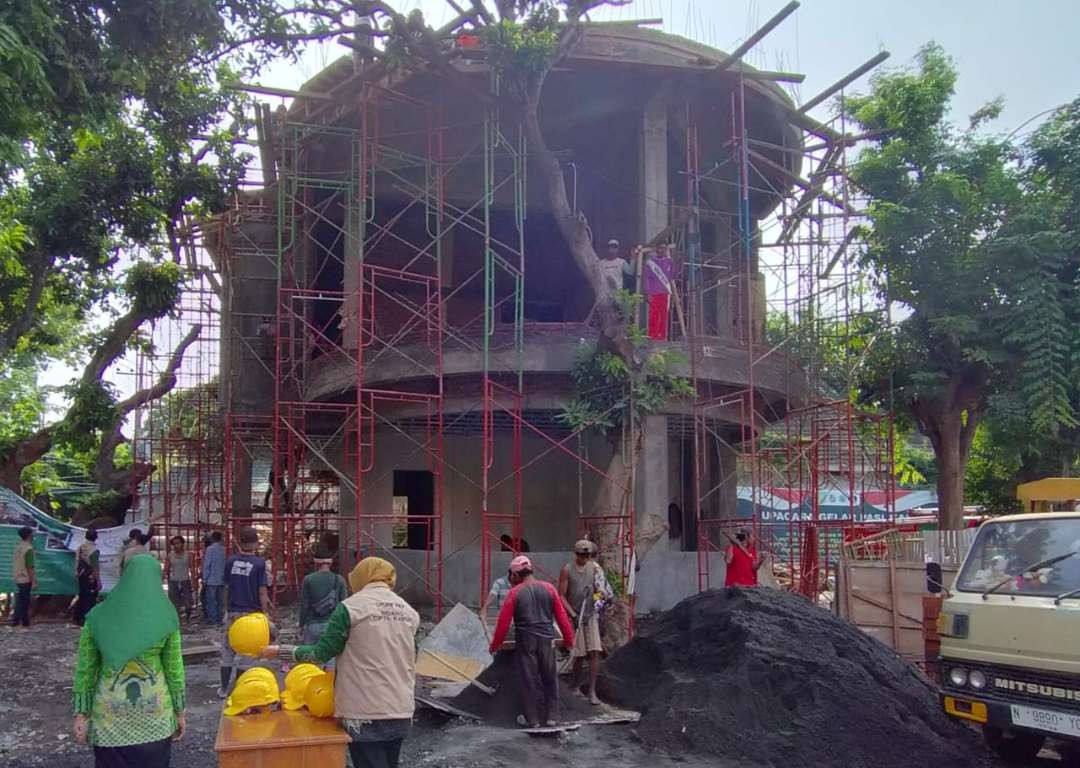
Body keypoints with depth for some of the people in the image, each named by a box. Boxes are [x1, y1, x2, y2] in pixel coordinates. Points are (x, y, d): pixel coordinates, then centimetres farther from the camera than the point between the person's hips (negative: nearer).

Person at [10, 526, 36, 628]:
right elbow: (30, 567, -20)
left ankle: (25, 622, 20)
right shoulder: (29, 549, -18)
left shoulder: (18, 547, 7)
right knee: (23, 601, -2)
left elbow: (18, 564, 13)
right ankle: (16, 620, -4)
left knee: (22, 600, 14)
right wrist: (33, 581, -16)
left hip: (18, 578, 8)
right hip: (26, 579, -8)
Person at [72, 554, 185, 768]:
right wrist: (179, 711, 8)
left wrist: (81, 714, 6)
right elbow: (174, 668, -1)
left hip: (109, 712, 0)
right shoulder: (166, 618, -6)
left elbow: (84, 668, -1)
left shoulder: (97, 616, -4)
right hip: (154, 711, 0)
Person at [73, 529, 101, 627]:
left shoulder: (80, 547, 3)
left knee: (82, 596, 20)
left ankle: (77, 617, 28)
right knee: (90, 599, 1)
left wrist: (77, 575, 22)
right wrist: (98, 581, -14)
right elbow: (95, 567, -20)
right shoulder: (94, 550, -20)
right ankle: (86, 620, 4)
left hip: (81, 576, 8)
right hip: (91, 578, -8)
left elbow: (77, 562, 10)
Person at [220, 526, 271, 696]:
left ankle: (224, 688, 22)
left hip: (233, 612, 3)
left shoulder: (231, 561, 0)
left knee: (228, 650, 14)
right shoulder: (259, 563, -11)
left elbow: (226, 588, 6)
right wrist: (266, 614, -4)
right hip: (252, 613, -3)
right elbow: (262, 592, -11)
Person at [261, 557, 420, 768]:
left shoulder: (351, 607, -8)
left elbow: (322, 653, -6)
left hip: (366, 713, -5)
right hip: (401, 712, 5)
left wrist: (279, 651, 4)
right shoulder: (409, 611, 8)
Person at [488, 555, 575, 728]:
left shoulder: (515, 593, -3)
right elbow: (562, 616, 5)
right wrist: (568, 639, 15)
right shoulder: (549, 589, 3)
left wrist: (494, 646, 8)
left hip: (525, 642, -2)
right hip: (547, 640, 2)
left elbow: (503, 622, -2)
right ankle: (552, 715, 17)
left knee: (529, 680, 6)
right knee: (550, 678, 13)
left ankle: (532, 719, 12)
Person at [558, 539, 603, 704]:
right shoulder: (567, 570, -7)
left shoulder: (595, 567, 3)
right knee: (579, 655, 2)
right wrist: (573, 615, -15)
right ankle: (576, 686, 25)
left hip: (591, 616, 3)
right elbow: (561, 596, -7)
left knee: (595, 652, -7)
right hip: (575, 617, -2)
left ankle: (592, 691, 0)